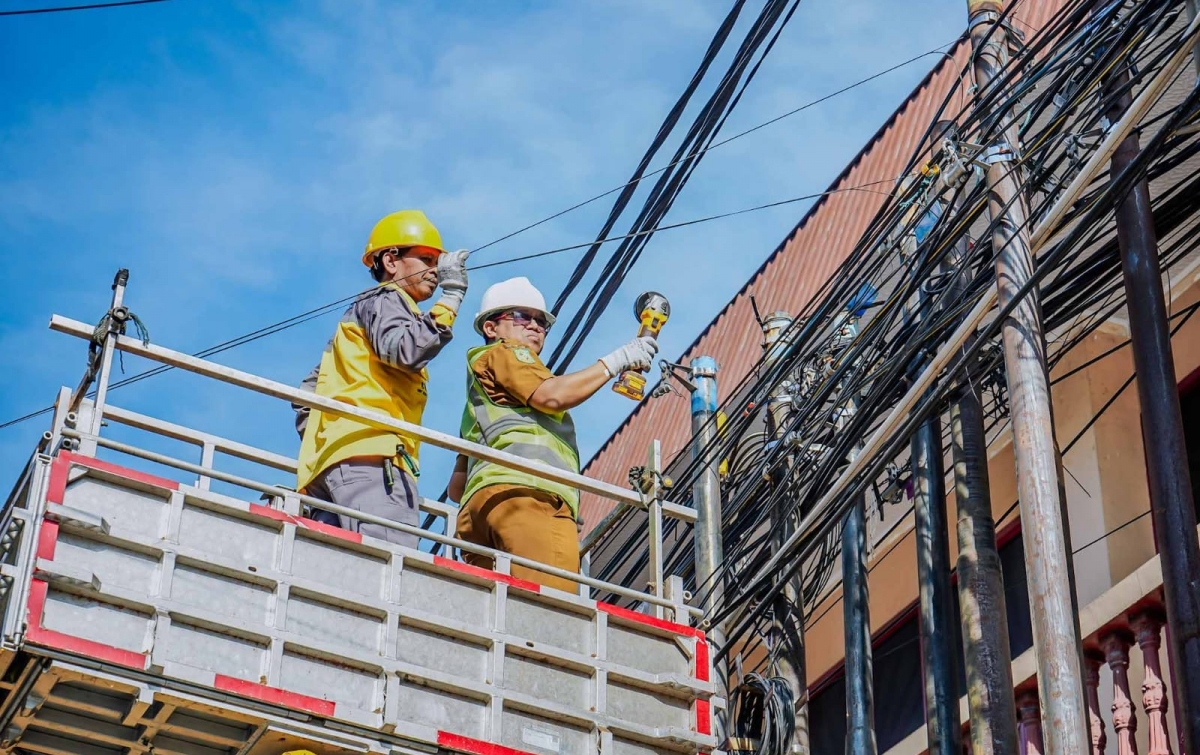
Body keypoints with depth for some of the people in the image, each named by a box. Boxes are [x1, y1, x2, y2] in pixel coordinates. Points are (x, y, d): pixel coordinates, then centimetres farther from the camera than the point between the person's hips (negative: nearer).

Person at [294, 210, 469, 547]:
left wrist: (315, 441, 26)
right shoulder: (386, 299, 9)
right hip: (368, 455, -9)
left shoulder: (356, 317, 38)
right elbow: (404, 351, -13)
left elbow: (308, 393, 32)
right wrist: (450, 297, -10)